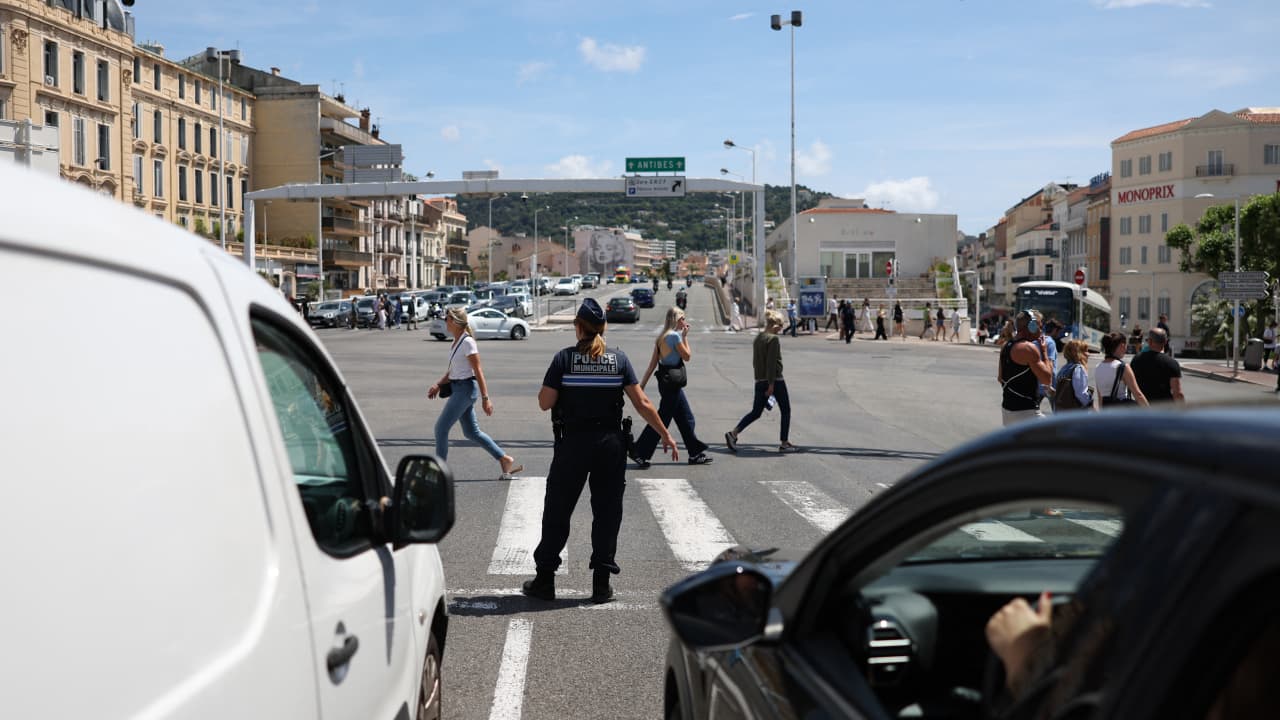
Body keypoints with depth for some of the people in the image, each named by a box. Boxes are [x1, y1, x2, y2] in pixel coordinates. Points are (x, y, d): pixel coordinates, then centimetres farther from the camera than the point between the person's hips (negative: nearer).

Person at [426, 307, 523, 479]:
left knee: (441, 427, -6)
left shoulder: (467, 342, -16)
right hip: (458, 388, 10)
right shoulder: (456, 342, 12)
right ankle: (505, 460, 17)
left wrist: (485, 398, -19)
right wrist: (438, 385, 12)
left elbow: (478, 371, -18)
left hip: (466, 389, -10)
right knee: (471, 432, 13)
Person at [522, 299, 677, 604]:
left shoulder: (564, 358, -6)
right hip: (611, 443, 2)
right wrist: (665, 435, 5)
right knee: (607, 512, 9)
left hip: (573, 443, -1)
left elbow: (545, 402, -7)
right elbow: (642, 403, -3)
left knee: (557, 510, 9)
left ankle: (544, 580, 13)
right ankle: (601, 584, 10)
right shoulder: (619, 359, 0)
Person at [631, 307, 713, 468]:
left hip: (666, 381, 10)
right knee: (662, 419, -4)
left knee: (686, 418, 14)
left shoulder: (662, 337, 11)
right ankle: (640, 452, 0)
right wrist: (685, 336, 0)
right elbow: (687, 356, -7)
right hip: (672, 383, -10)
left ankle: (696, 453, 21)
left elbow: (652, 364, 11)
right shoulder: (675, 336, -15)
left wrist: (642, 384, 10)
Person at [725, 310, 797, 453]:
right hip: (775, 380, -7)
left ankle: (733, 433, -6)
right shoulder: (773, 339, -13)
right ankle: (784, 444, 10)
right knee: (786, 410, 8)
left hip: (760, 381, 7)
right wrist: (771, 384, -19)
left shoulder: (757, 338, 11)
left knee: (756, 412, 9)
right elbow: (772, 362, -19)